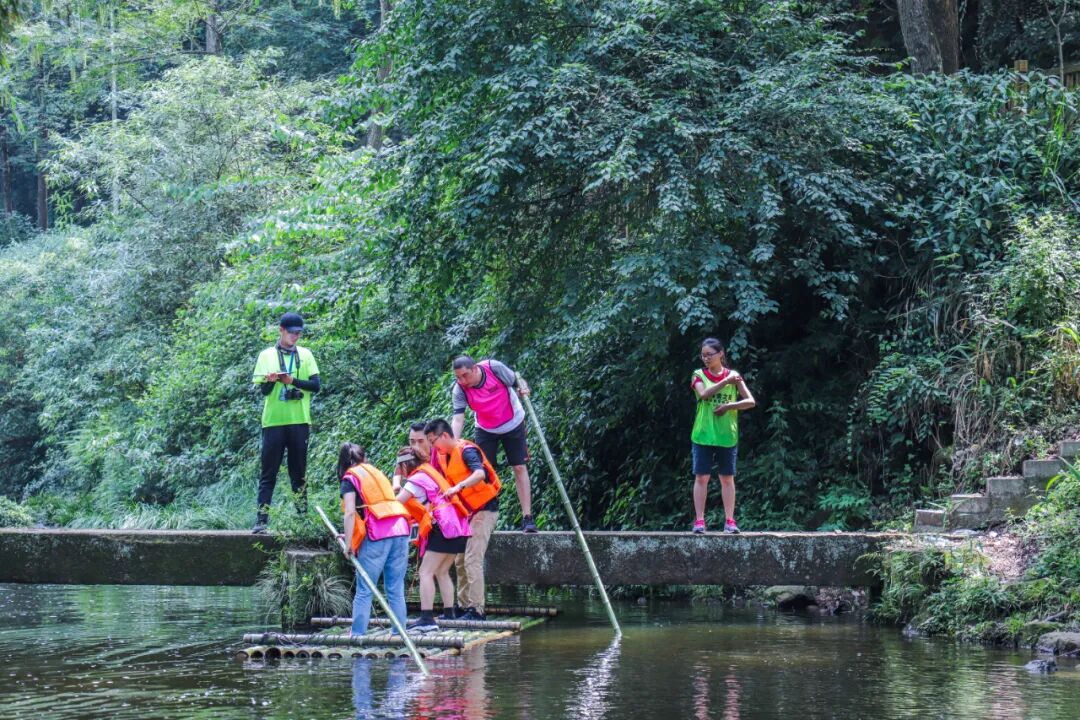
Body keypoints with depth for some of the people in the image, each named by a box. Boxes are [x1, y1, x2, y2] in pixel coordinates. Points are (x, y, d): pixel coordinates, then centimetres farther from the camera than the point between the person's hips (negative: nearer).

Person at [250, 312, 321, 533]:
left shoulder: (305, 355, 10)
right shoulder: (267, 356, 5)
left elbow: (316, 385, 2)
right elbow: (263, 390, 1)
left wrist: (293, 381, -12)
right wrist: (270, 381, -21)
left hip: (299, 421, 2)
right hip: (274, 422, -2)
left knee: (299, 472, 5)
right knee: (268, 473, -2)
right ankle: (261, 519, -5)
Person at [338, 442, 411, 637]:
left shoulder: (350, 479, 6)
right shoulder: (375, 472, 24)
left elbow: (350, 513, -5)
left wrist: (348, 544, -3)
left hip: (377, 534, -5)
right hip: (400, 530, 5)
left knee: (364, 591, -2)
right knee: (396, 590, 7)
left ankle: (357, 635, -5)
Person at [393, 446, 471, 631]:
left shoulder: (416, 480, -7)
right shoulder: (428, 472, 20)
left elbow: (396, 503, -15)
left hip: (443, 529, -9)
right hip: (457, 528, 9)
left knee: (426, 572, -9)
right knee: (442, 572, 18)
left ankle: (426, 618, -17)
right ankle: (449, 614, 18)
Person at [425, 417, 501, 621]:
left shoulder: (466, 450, -20)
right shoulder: (442, 455, 7)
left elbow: (480, 474, -37)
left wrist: (458, 486, -50)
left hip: (484, 509, -10)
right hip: (467, 511, 10)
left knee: (472, 560, -15)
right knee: (460, 561, 10)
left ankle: (477, 610, -16)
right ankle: (464, 606, 16)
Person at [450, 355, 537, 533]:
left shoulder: (494, 368, -28)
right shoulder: (459, 390, -24)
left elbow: (516, 379, -11)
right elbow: (458, 419, -30)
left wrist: (523, 387, -33)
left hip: (513, 424, -1)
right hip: (485, 430, 1)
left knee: (519, 468, -3)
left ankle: (527, 517, -3)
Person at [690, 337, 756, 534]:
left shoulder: (733, 376, 5)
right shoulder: (699, 375, 3)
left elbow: (750, 401, -1)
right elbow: (703, 394, -18)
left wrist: (728, 406, -13)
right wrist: (725, 382, -20)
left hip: (727, 436, 1)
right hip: (703, 435, -1)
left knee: (727, 478, 5)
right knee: (701, 477, -2)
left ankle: (729, 521, 7)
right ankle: (699, 521, -1)